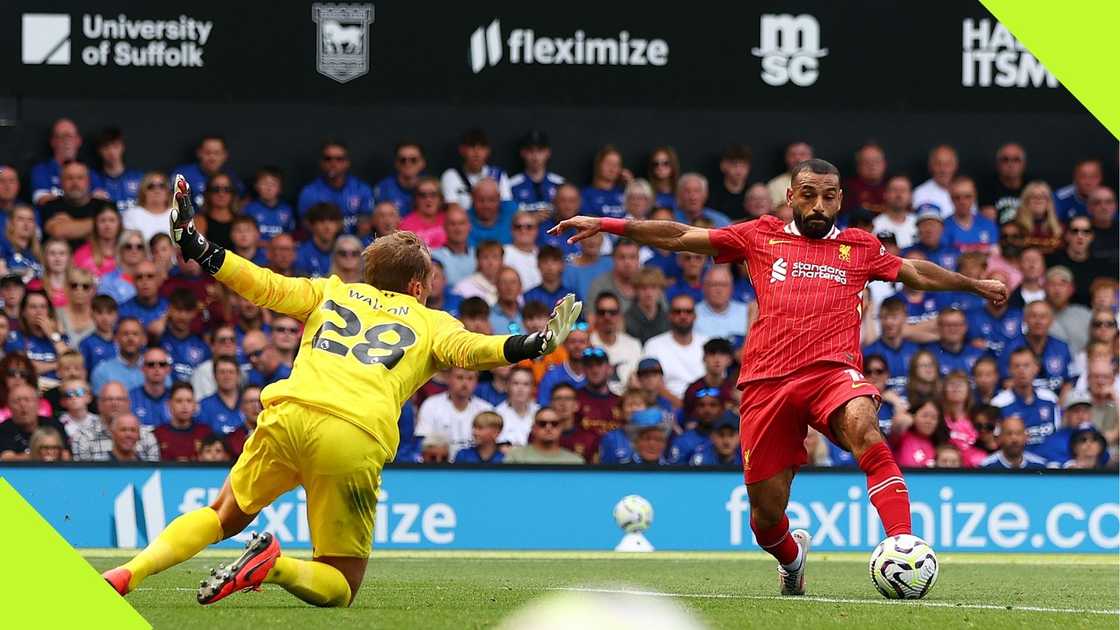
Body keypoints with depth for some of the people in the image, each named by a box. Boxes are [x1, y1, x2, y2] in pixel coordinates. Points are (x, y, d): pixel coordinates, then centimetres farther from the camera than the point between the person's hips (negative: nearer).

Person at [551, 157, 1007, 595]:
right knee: (766, 511, 2)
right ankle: (791, 558, 39)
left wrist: (976, 285, 41)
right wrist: (605, 225, 15)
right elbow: (679, 237, 19)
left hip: (832, 372, -1)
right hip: (767, 380, 1)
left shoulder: (859, 247, 20)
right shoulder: (761, 237, 17)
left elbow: (917, 273, 35)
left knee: (863, 427, -36)